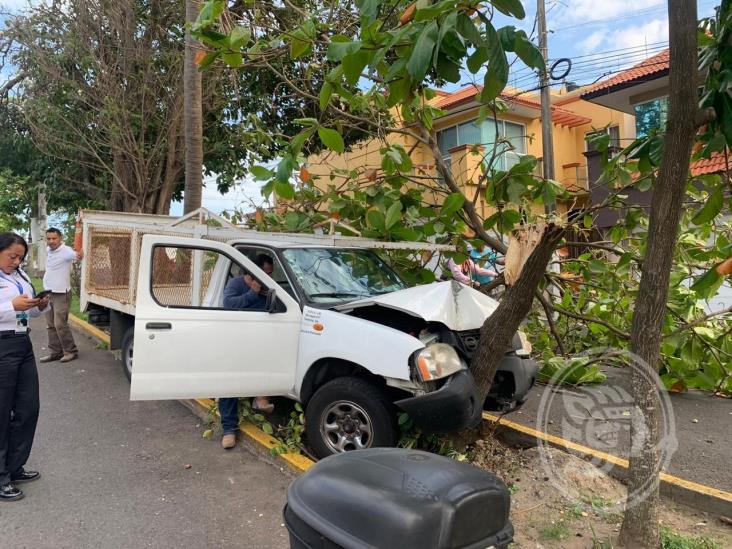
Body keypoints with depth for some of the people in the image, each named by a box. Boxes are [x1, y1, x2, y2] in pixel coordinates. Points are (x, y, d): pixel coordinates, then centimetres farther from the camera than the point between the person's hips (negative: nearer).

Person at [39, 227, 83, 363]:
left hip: (61, 294, -8)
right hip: (48, 293, 8)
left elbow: (75, 255, -39)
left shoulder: (65, 251, -17)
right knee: (51, 325, 12)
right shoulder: (49, 250, 8)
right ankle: (55, 352, 20)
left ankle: (71, 351, 6)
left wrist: (79, 255, -63)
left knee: (60, 324, -7)